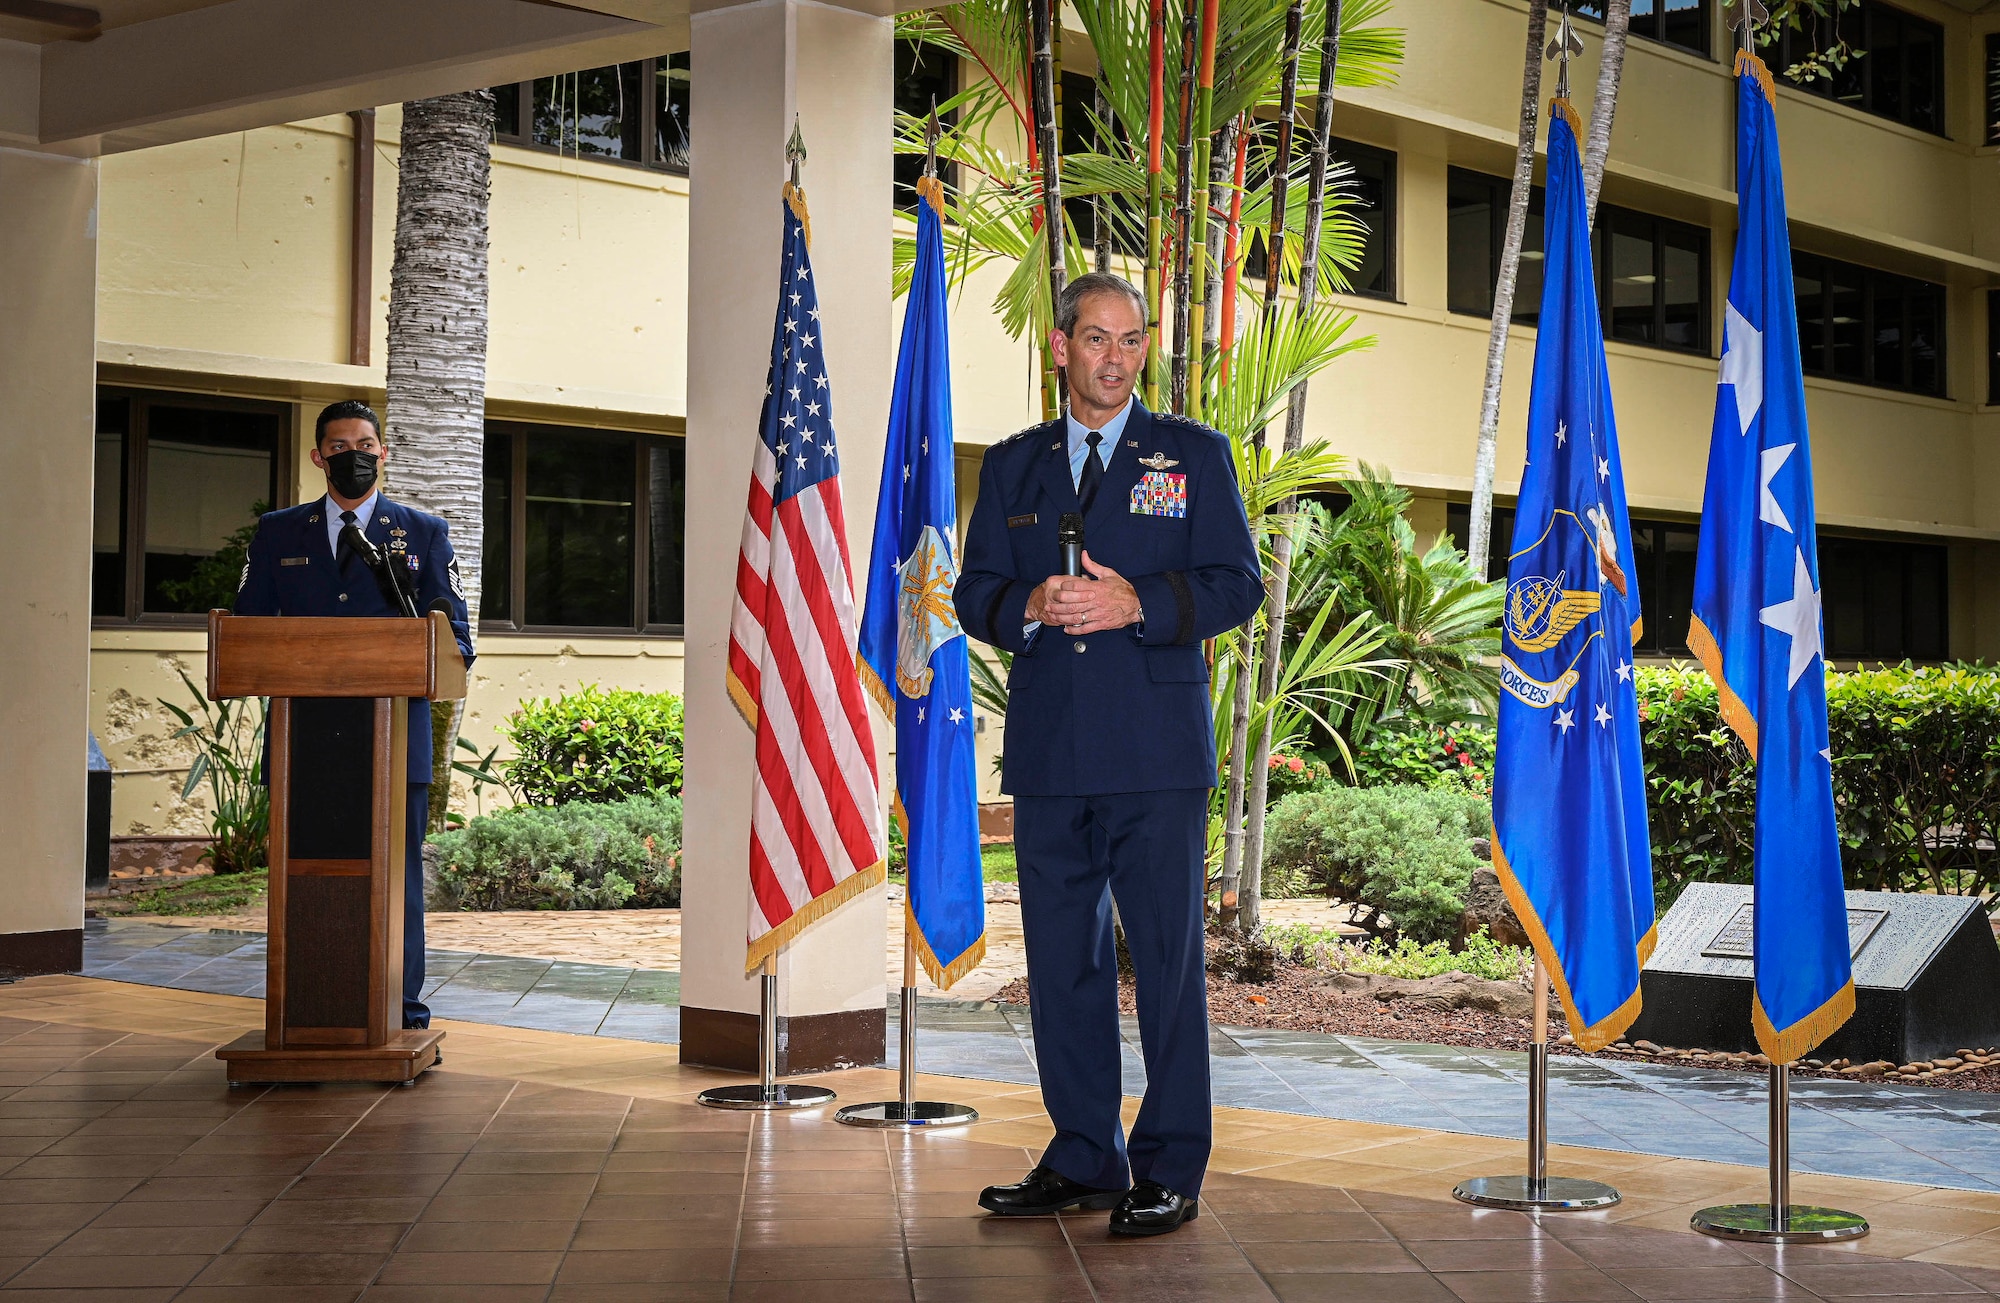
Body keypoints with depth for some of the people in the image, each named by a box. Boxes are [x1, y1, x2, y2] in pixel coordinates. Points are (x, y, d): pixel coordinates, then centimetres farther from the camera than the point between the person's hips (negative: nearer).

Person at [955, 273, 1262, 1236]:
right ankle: (1083, 1159, 18)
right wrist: (1032, 607, -9)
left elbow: (1236, 584, 1)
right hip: (1049, 751, 3)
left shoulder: (1194, 454, 8)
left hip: (1157, 754, -3)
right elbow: (975, 595, 12)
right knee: (1061, 957, 7)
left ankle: (1169, 1170, 5)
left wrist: (1137, 603, -14)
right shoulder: (1013, 465, 16)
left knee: (1167, 956, -3)